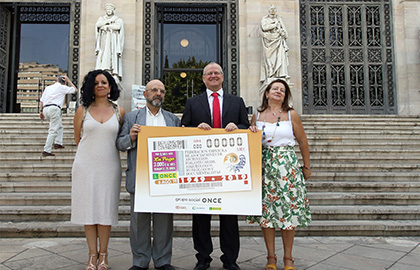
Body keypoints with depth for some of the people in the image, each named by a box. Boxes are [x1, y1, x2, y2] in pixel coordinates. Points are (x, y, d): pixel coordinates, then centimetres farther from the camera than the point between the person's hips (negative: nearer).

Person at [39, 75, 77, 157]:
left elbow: (41, 101, 18)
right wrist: (68, 80, 24)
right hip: (54, 108, -7)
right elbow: (75, 90, 21)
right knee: (53, 130, -7)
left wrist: (41, 111, 24)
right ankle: (46, 151, -12)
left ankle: (58, 143, 14)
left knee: (59, 125, 24)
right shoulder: (63, 87, 8)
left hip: (45, 109, 7)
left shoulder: (48, 87, 23)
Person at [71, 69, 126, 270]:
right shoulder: (83, 110, 5)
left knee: (105, 209, 3)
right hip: (86, 165, 1)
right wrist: (91, 150, 12)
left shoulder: (119, 111, 5)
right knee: (88, 208, 3)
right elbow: (77, 138, 13)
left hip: (109, 165, 0)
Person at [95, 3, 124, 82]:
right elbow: (98, 24, 1)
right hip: (103, 42, 2)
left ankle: (115, 79, -22)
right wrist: (109, 20, -3)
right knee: (102, 60, -12)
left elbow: (117, 27, -8)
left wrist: (106, 26, -2)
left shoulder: (118, 20, 14)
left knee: (113, 60, -14)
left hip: (113, 43, -2)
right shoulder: (101, 18, 22)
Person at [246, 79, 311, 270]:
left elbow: (303, 142, 9)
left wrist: (307, 167, 11)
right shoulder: (257, 115, 9)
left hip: (287, 166, -1)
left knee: (289, 210, 0)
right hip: (264, 166, 1)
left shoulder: (291, 115, 5)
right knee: (266, 210, 1)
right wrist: (251, 132, -3)